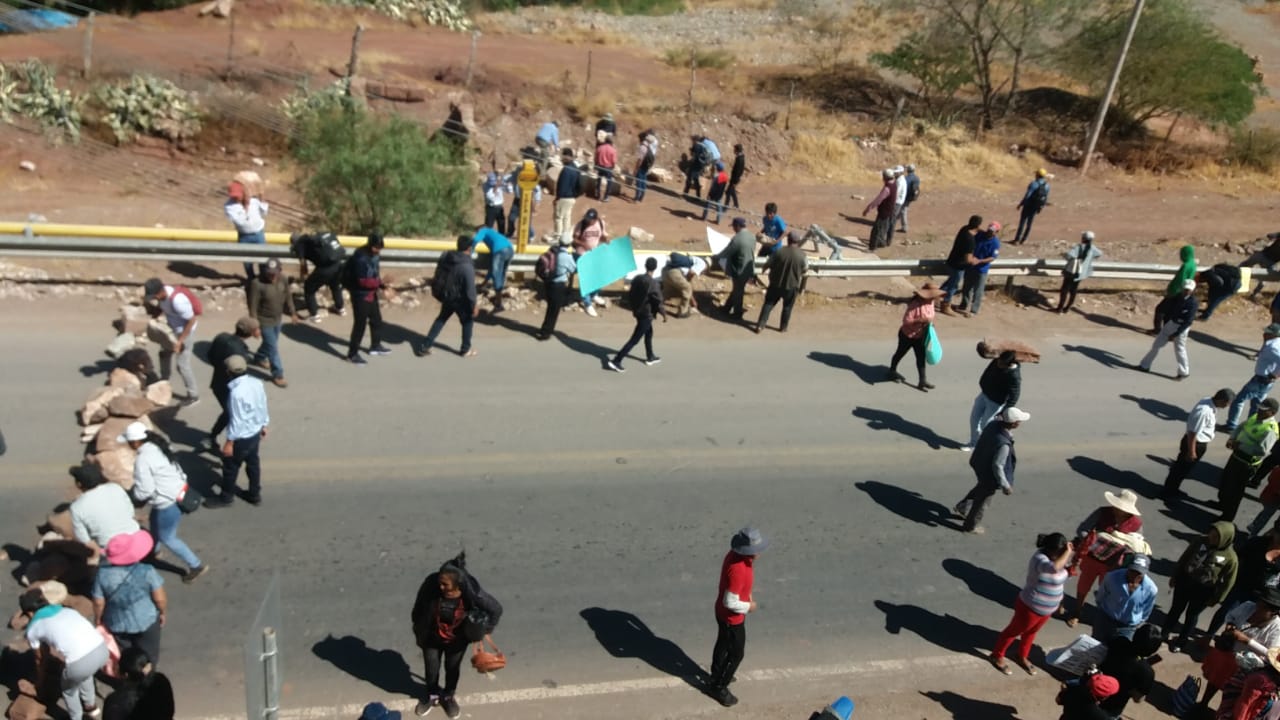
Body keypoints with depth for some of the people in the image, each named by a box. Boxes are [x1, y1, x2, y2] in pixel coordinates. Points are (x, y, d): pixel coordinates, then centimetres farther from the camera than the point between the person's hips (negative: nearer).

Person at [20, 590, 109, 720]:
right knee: (84, 674, 39)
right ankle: (90, 706, 58)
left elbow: (40, 659, 30)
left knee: (68, 689, 30)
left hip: (80, 662, -5)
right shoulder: (65, 610, 28)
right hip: (102, 648, 5)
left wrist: (40, 681, 49)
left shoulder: (33, 628, 16)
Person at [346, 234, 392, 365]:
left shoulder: (373, 253, 0)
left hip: (371, 292, 9)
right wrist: (380, 282, -27)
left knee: (376, 319, 21)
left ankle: (375, 346, 39)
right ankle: (352, 354, 8)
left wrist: (380, 283, -3)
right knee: (360, 324, -3)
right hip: (361, 294, -9)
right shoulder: (361, 258, -27)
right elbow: (363, 281, -29)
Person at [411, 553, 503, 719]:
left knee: (453, 669, 24)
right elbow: (418, 609, -11)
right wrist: (418, 633, 1)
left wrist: (483, 631, -8)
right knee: (431, 669, 22)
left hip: (457, 641, 0)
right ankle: (432, 695, 52)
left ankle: (448, 697, 53)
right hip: (432, 638, 1)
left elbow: (496, 610, -18)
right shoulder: (430, 585, -32)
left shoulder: (472, 593, -35)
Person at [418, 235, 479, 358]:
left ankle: (425, 346, 21)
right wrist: (474, 305, -13)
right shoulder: (467, 266, -27)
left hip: (446, 296, 6)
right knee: (467, 321, 17)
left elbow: (438, 276, 8)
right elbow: (470, 288, -25)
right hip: (460, 299, -6)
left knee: (441, 319, 22)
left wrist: (439, 293, 21)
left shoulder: (445, 257, -4)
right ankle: (465, 349, 27)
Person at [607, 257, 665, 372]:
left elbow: (630, 295, 6)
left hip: (637, 311, 8)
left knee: (649, 333, 28)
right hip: (646, 314, -8)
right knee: (634, 340, -2)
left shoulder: (636, 278, -3)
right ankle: (616, 361, -5)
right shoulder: (653, 283, -24)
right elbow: (658, 301, -19)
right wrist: (664, 314, -4)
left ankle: (650, 358, 43)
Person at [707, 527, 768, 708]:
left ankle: (716, 676, 51)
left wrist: (748, 594, 7)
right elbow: (730, 602, -32)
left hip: (723, 613, 9)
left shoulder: (735, 554, -11)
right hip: (731, 617, -9)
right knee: (736, 653, 13)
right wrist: (748, 607, -17)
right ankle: (718, 687, 31)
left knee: (723, 645, 29)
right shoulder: (738, 570, -39)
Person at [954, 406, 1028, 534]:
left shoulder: (994, 424, -17)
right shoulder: (1003, 444, -41)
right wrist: (1005, 485, -21)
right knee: (983, 501, 18)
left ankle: (962, 507, 53)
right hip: (990, 475, -7)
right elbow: (997, 466, -33)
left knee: (980, 488, 35)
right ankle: (971, 526, 40)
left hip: (980, 465, 7)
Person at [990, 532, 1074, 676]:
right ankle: (997, 656, 38)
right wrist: (1068, 552, -44)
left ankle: (1022, 657, 53)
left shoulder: (1054, 557, -8)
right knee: (1014, 631, 15)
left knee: (1031, 632, 29)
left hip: (1047, 608, 8)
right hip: (1031, 607, -8)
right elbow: (1054, 568, -56)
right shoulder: (1040, 558, -34)